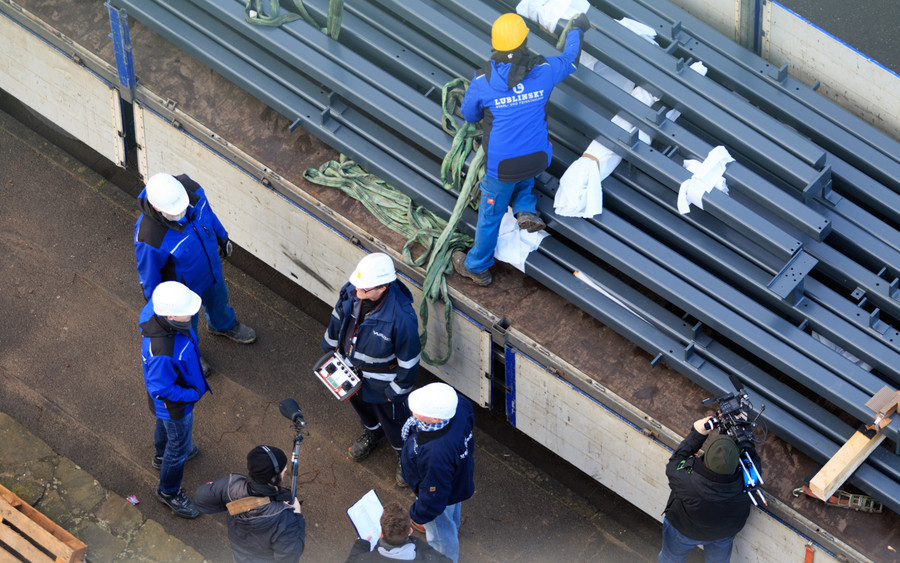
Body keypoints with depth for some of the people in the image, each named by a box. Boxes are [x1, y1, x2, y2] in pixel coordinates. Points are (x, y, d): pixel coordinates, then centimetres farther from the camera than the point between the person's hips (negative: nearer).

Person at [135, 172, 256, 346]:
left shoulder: (188, 187, -31)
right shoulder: (149, 237, -45)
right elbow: (148, 273, -24)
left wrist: (222, 236, 12)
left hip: (210, 265, 5)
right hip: (183, 285, -5)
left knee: (218, 299, 36)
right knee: (187, 325, 26)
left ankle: (223, 325, 71)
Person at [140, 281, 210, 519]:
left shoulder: (154, 308, -26)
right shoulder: (162, 352, -49)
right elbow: (161, 389, -33)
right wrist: (193, 394, -18)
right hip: (174, 404, -8)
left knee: (165, 423, 37)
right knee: (179, 446, 19)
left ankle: (162, 453, 69)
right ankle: (169, 492, 45)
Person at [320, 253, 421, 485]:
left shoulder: (401, 317, -42)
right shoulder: (352, 291, -25)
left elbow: (408, 360, -26)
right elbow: (339, 316, 0)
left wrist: (397, 390, -13)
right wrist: (330, 344, 14)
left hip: (381, 380, -5)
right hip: (351, 366, 6)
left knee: (392, 417, 21)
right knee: (360, 401, 34)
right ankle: (372, 430, 68)